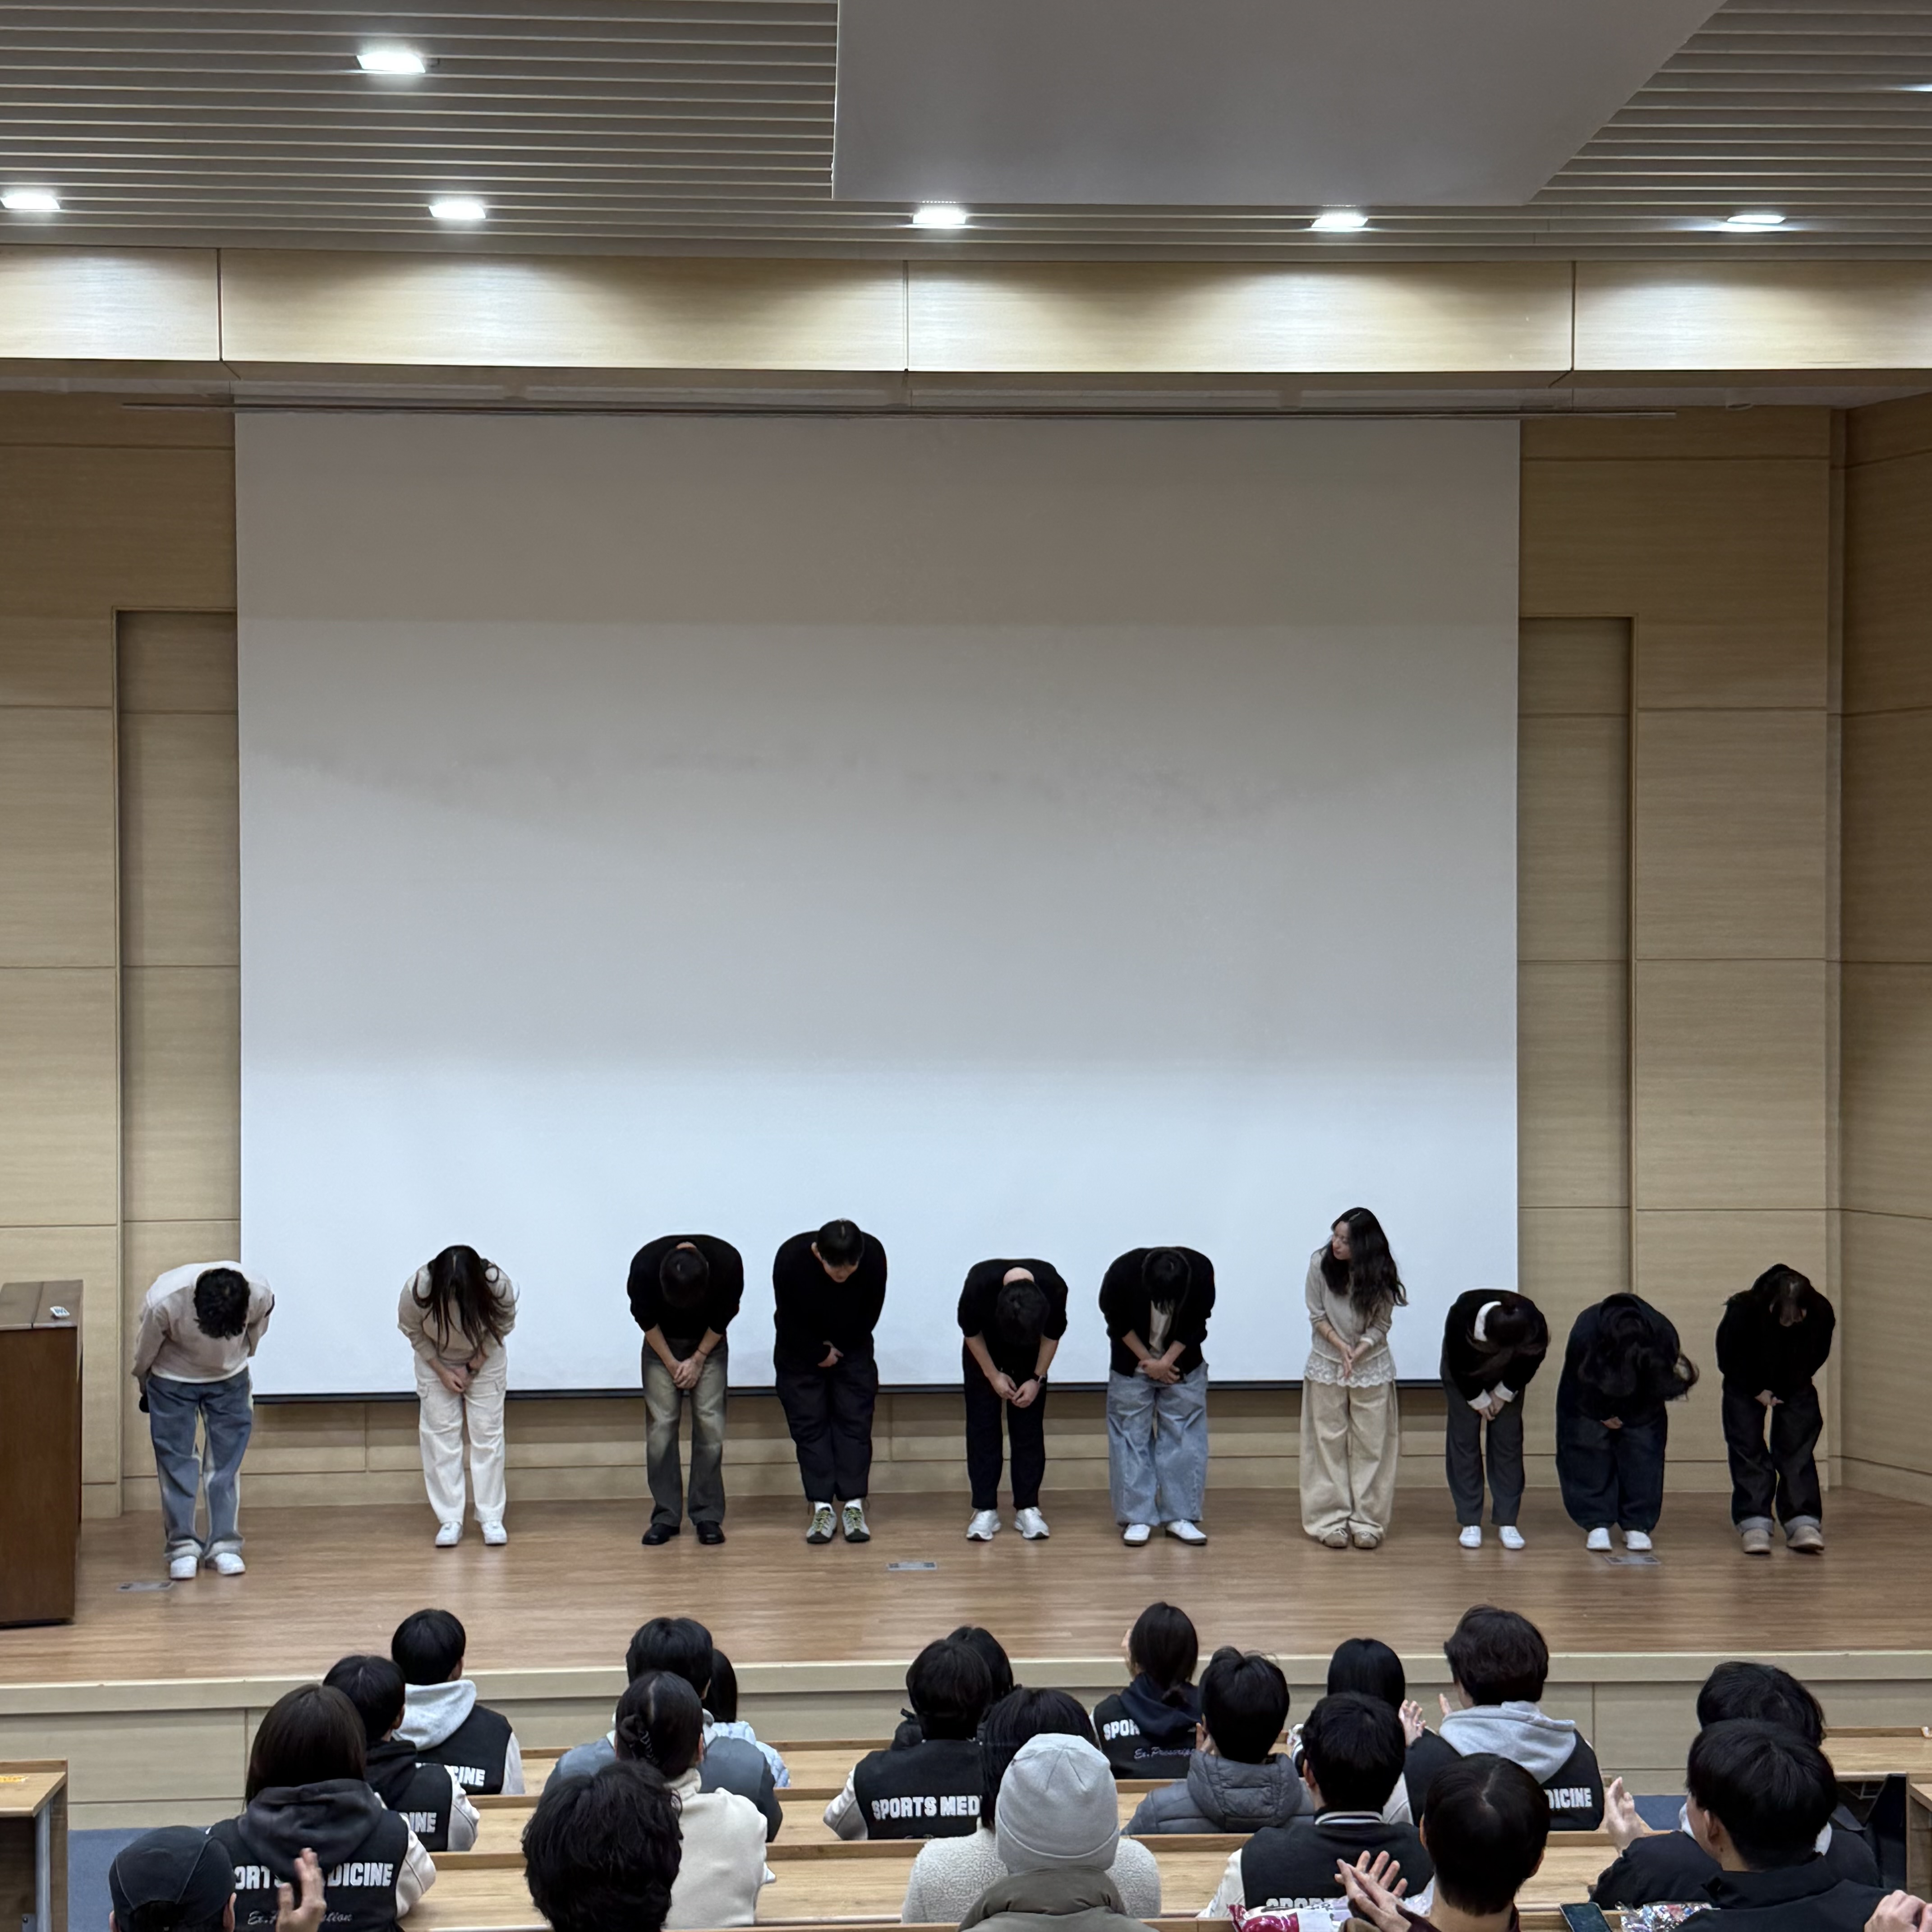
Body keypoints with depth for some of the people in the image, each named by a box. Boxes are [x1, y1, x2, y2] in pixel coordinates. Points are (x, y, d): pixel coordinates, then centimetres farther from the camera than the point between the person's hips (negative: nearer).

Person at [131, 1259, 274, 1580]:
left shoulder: (260, 1296, -31)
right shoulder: (164, 1302, -37)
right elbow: (145, 1352, -14)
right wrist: (144, 1387, 3)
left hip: (230, 1379, 2)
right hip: (172, 1381, -1)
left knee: (227, 1461, 3)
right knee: (176, 1463, 0)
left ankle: (224, 1544, 12)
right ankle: (183, 1546, 10)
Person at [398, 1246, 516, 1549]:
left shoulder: (499, 1287, -33)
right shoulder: (417, 1291, -33)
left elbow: (503, 1326, -13)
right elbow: (413, 1332, -13)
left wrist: (472, 1368, -15)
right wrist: (442, 1372, -15)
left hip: (484, 1361, 0)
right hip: (435, 1362, 0)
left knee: (487, 1433, -3)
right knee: (441, 1434, -4)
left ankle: (491, 1518, 4)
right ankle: (450, 1520, 1)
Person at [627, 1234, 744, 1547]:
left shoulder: (728, 1263, -30)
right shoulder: (645, 1265, -32)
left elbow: (723, 1318, -13)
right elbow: (646, 1320, -16)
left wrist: (698, 1360, -10)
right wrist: (672, 1364, -12)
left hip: (709, 1343, 0)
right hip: (662, 1344, 0)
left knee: (709, 1422, -8)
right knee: (661, 1423, -7)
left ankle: (708, 1515, -3)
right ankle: (665, 1516, -3)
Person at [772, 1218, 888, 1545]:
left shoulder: (874, 1254, -28)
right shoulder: (791, 1258, -33)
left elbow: (871, 1310, -11)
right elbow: (789, 1320, -21)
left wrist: (839, 1349, -6)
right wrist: (819, 1354, -12)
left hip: (852, 1347, 1)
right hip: (802, 1350, -1)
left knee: (855, 1421, -3)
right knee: (808, 1424, -4)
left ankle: (854, 1505, -1)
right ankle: (822, 1508, -1)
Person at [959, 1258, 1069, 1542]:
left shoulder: (1054, 1287, -35)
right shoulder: (979, 1283, -38)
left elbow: (1053, 1334, -14)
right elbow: (971, 1332, -17)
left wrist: (1037, 1379, -13)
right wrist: (993, 1375, -13)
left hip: (1030, 1354, 1)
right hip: (984, 1351, -1)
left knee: (1029, 1428, -3)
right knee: (982, 1427, -5)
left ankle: (1028, 1508, 3)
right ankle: (985, 1510, -1)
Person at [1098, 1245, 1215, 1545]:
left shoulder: (1201, 1271, -26)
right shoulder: (1123, 1273, -29)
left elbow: (1196, 1323, -11)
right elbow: (1117, 1323, -12)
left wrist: (1167, 1362, -16)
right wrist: (1148, 1361, -12)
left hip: (1183, 1364, 1)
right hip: (1132, 1362, -1)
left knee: (1184, 1436, -1)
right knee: (1131, 1436, -2)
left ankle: (1181, 1516, 5)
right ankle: (1137, 1518, 3)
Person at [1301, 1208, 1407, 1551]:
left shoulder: (1379, 1274, -14)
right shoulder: (1320, 1264, -13)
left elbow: (1380, 1326, -9)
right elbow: (1317, 1316, -6)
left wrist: (1357, 1354, -23)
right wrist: (1341, 1347, -19)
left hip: (1371, 1366, 0)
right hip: (1326, 1365, 0)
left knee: (1371, 1446, 1)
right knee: (1329, 1444, 1)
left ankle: (1367, 1522, 5)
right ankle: (1332, 1520, 5)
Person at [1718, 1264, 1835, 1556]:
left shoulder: (1821, 1314, -29)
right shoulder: (1743, 1310, -35)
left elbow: (1816, 1357, -8)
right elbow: (1730, 1359, -17)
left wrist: (1784, 1392, -9)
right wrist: (1758, 1391, -14)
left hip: (1795, 1386, 1)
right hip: (1746, 1381, -1)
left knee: (1797, 1446, -6)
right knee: (1747, 1447, -9)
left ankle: (1804, 1524, -7)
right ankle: (1754, 1524, -8)